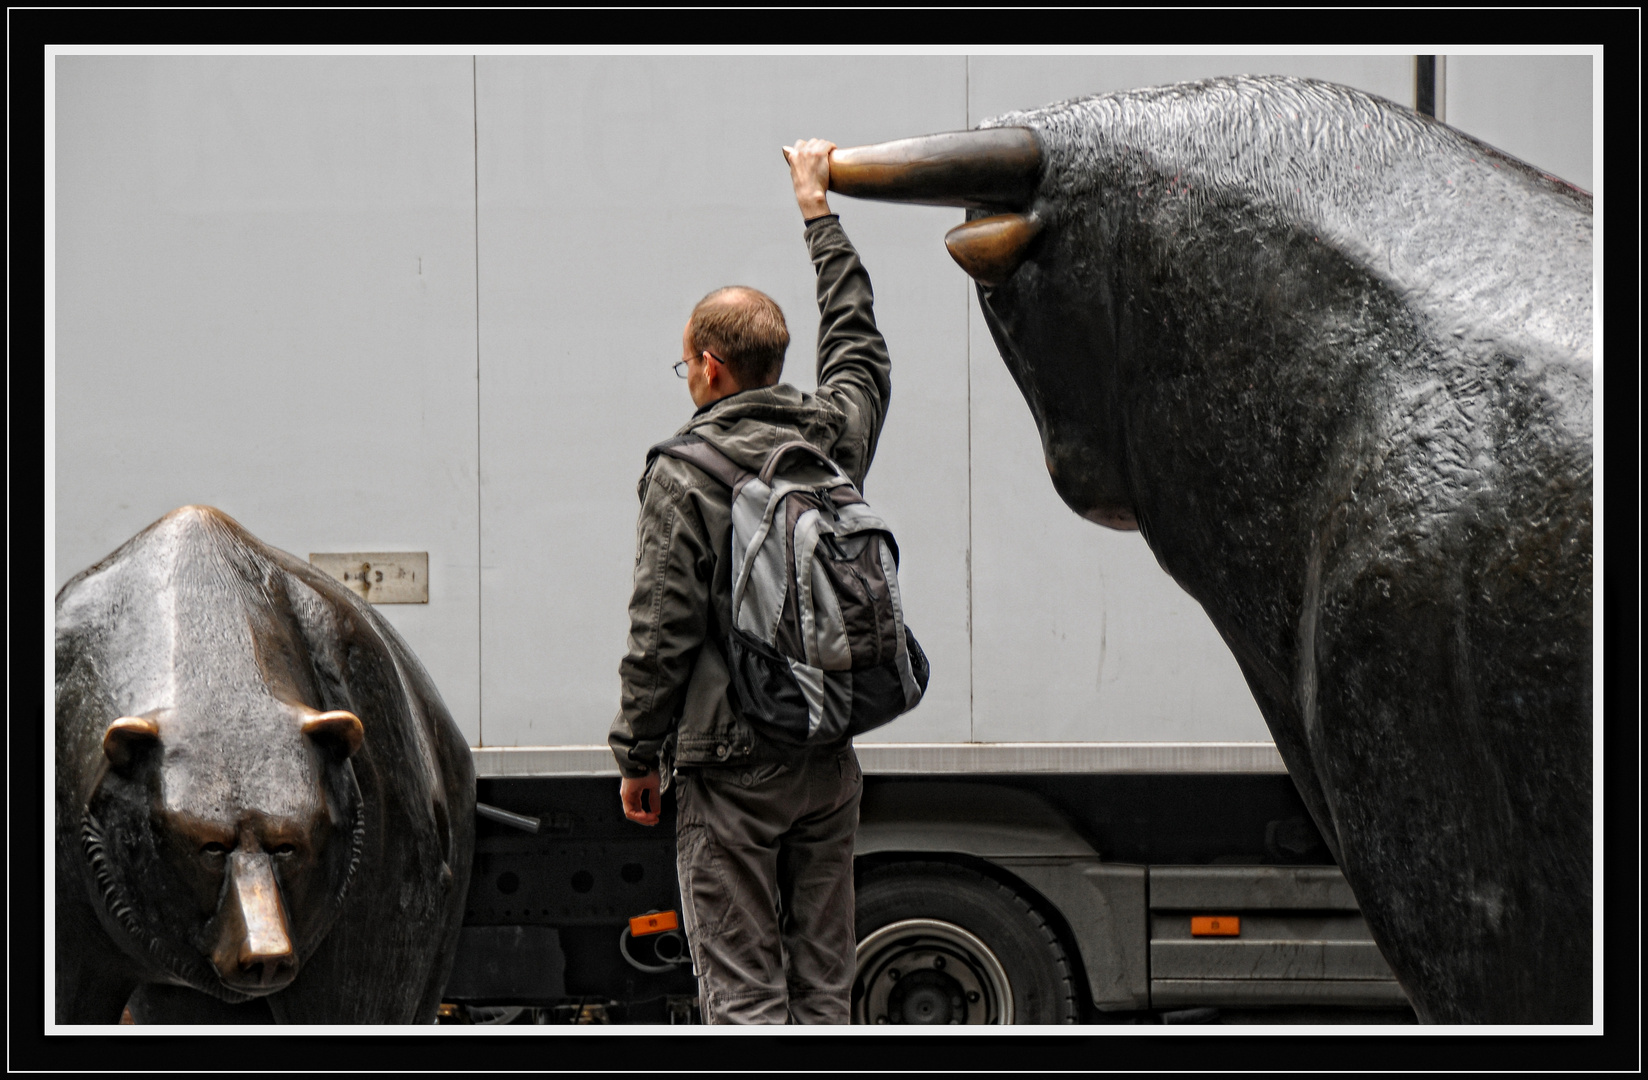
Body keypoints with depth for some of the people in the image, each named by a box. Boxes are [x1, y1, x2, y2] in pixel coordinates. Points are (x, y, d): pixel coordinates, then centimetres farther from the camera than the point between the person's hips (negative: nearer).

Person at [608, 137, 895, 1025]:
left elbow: (661, 636, -12)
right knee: (823, 984, 10)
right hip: (829, 763, 5)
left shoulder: (683, 474, -11)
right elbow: (857, 342, 26)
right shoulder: (834, 436, 5)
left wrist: (638, 756, 0)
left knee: (743, 992, -3)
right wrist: (817, 210, 37)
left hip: (731, 769, -5)